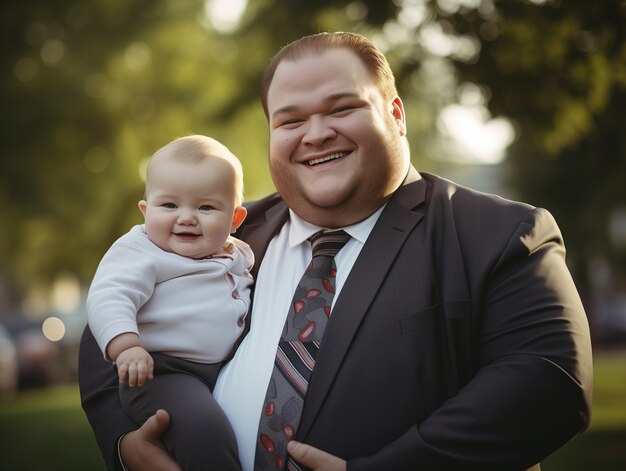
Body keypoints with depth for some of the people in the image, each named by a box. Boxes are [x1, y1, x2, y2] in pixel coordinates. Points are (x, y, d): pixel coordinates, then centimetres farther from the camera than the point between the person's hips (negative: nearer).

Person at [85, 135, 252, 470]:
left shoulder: (237, 254, 16)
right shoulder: (139, 252, -6)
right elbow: (108, 298, -20)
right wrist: (126, 346, -34)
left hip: (232, 370, 8)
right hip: (163, 371, -8)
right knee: (206, 432, -31)